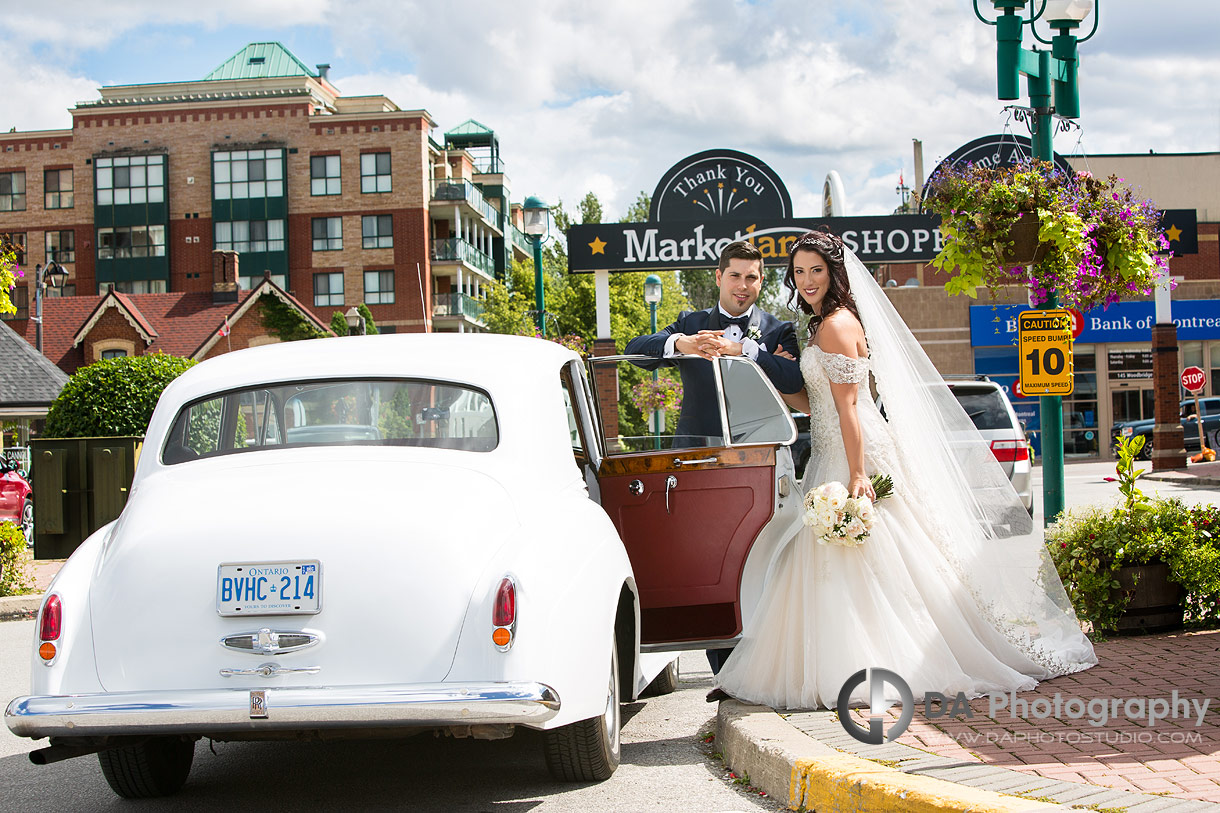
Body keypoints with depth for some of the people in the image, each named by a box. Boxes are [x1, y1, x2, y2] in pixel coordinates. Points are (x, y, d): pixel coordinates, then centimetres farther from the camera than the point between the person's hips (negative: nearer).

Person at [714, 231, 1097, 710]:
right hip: (832, 457, 10)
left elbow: (848, 408, -19)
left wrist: (857, 475, -22)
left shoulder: (837, 324, -12)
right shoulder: (822, 324, 18)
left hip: (855, 456, -10)